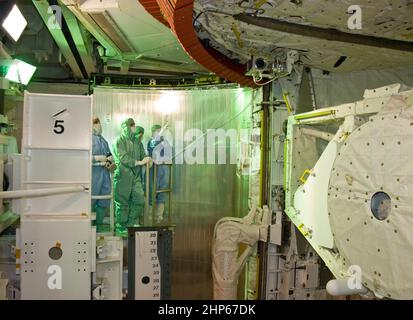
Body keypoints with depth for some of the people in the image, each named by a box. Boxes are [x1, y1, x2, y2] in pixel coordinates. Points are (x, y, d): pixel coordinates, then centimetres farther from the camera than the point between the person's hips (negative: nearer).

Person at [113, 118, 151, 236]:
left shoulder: (137, 142, 17)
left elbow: (143, 155, 17)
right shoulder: (119, 141, -4)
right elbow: (123, 158, -15)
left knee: (139, 200, 4)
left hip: (135, 176, 7)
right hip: (123, 176, -6)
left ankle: (131, 225, 19)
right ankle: (121, 228, 11)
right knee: (122, 203, -1)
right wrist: (138, 162, -19)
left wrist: (146, 160, -6)